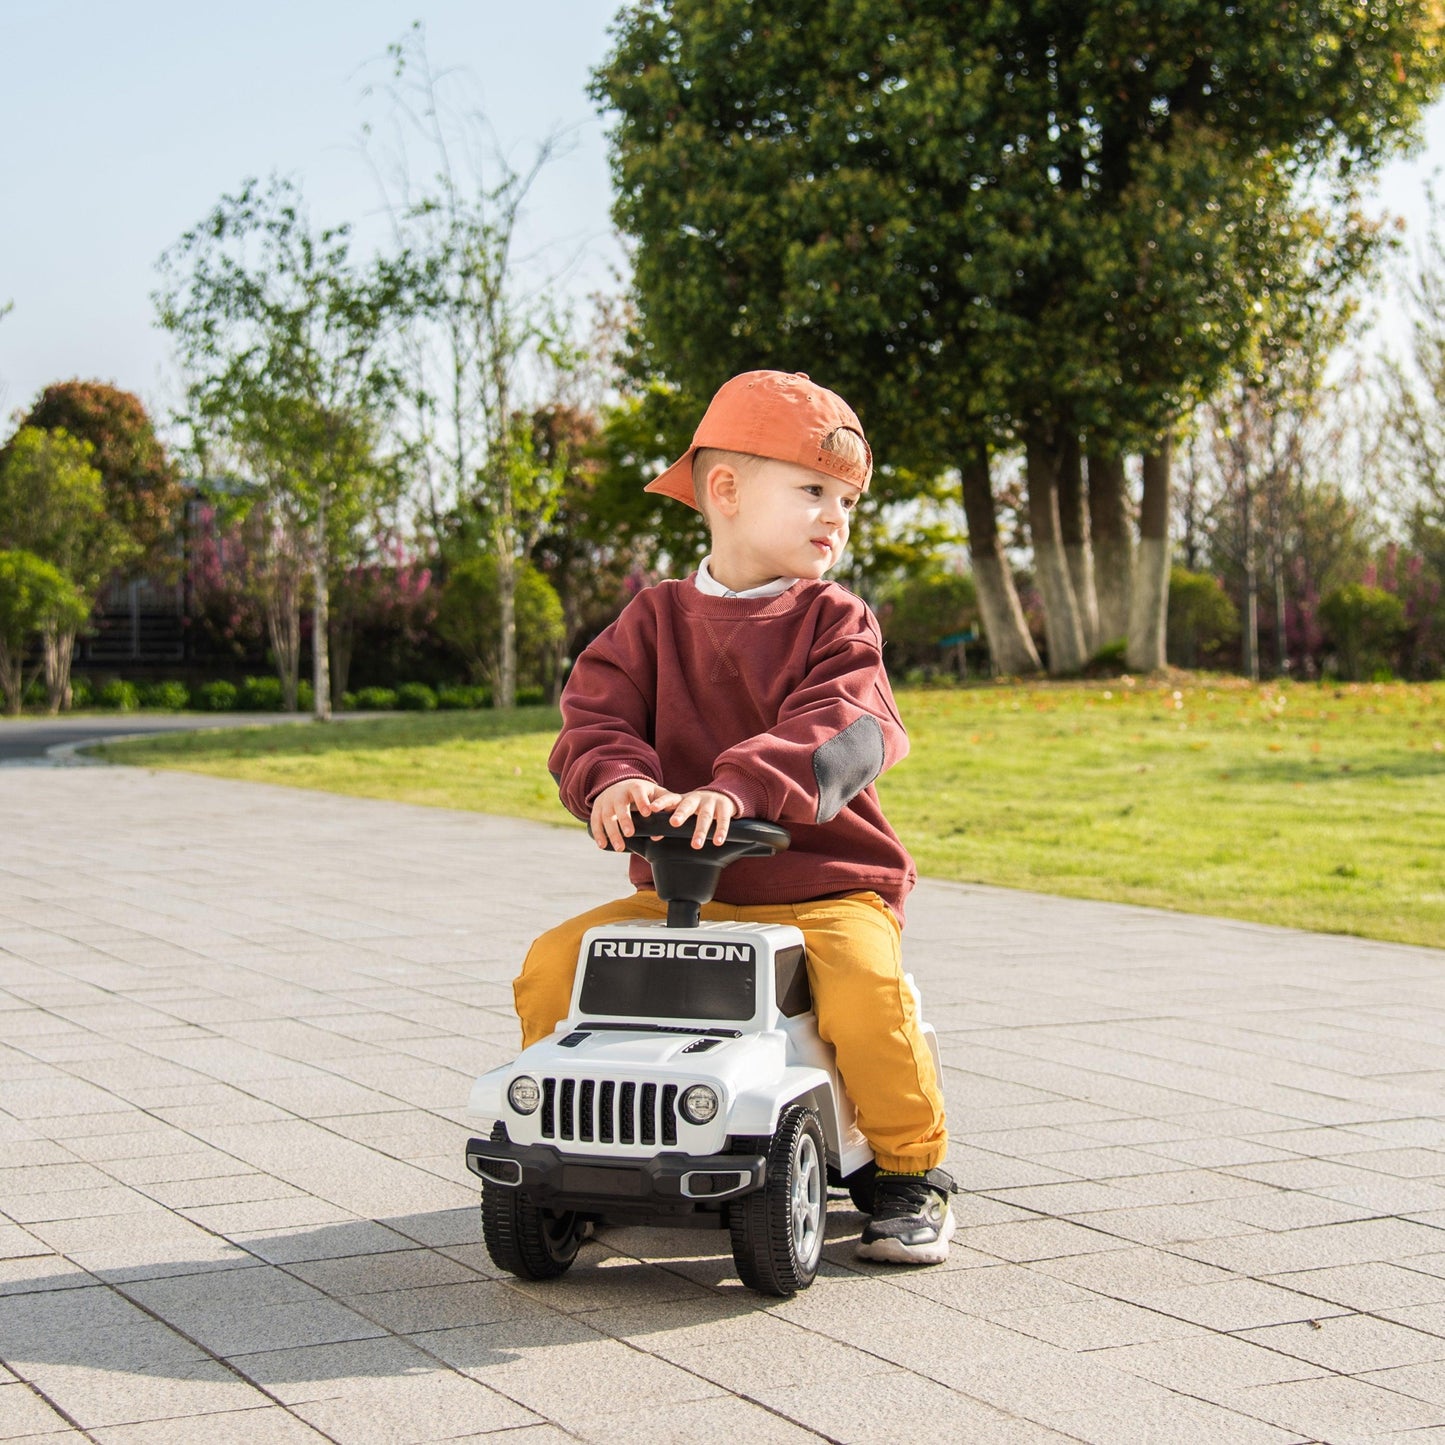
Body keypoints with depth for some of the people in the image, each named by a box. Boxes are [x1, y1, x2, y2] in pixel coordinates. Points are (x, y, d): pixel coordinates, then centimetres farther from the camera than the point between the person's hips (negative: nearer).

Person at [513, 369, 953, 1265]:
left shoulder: (835, 623, 0)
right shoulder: (655, 621, 9)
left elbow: (843, 733, -19)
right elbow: (596, 715, -3)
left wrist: (742, 787, -37)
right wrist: (615, 781, -28)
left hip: (825, 887, -3)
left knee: (863, 984, -32)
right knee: (554, 965, -12)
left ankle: (914, 1171, -8)